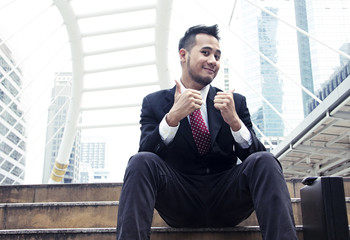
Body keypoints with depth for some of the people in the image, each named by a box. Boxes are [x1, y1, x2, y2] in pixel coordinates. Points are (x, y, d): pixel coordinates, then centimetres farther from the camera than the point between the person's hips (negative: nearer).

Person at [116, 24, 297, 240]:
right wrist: (172, 117, -23)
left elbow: (254, 155, 1)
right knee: (141, 162, -28)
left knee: (264, 161, -26)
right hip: (179, 202, -1)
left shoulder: (236, 102, 9)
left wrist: (235, 122, -19)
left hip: (225, 200, 1)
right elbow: (146, 153, -6)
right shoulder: (154, 103, 7)